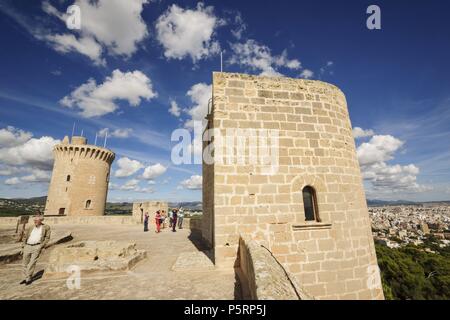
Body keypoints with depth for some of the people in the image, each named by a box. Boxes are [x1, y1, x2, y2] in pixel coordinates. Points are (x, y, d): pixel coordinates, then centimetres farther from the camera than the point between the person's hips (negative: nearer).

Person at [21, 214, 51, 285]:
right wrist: (23, 248, 9)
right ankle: (25, 278, 26)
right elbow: (25, 238, 17)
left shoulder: (46, 227, 2)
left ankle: (29, 278, 6)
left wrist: (42, 246, -9)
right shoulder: (30, 228, 13)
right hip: (27, 247, 5)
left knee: (32, 263, -7)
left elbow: (47, 237, 1)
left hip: (37, 247, -4)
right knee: (24, 263, 10)